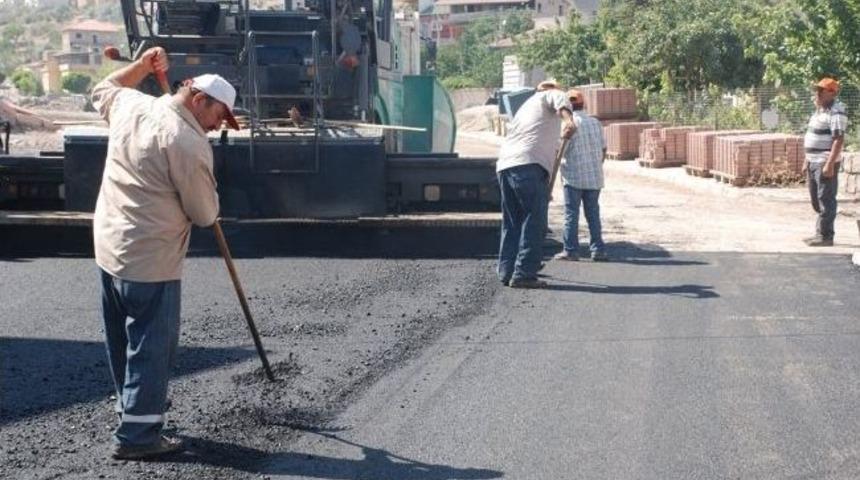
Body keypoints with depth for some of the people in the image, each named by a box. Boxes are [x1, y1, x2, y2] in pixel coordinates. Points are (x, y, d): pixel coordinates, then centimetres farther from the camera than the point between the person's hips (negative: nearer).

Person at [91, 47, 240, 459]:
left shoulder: (132, 105, 4)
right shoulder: (188, 142, -20)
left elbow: (103, 90, 29)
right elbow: (204, 214, -13)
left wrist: (142, 65, 27)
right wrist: (208, 199, 8)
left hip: (109, 249, 9)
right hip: (150, 263, -9)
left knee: (123, 340, 21)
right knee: (151, 346, 0)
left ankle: (134, 405, 39)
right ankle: (137, 434, 4)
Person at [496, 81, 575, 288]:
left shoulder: (525, 106, 37)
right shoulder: (550, 95, 16)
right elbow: (561, 101, -9)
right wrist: (568, 119, -31)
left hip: (504, 165, 8)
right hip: (529, 164, -8)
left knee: (512, 224, 16)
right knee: (535, 222, -5)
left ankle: (507, 272, 16)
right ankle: (524, 274, -9)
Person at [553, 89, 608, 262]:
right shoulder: (595, 122, 8)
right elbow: (603, 150, 12)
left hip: (573, 177, -5)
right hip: (594, 177, 5)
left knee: (571, 214, 2)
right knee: (593, 213, 10)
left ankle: (570, 250, 2)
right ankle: (598, 250, 8)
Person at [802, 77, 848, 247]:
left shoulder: (836, 113, -14)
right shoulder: (819, 110, 17)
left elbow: (838, 140, -22)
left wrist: (830, 164, -26)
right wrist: (806, 161, 21)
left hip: (825, 163, -10)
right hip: (814, 162, 10)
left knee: (826, 200, -5)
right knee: (816, 200, 15)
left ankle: (825, 236, -1)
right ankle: (820, 233, 23)